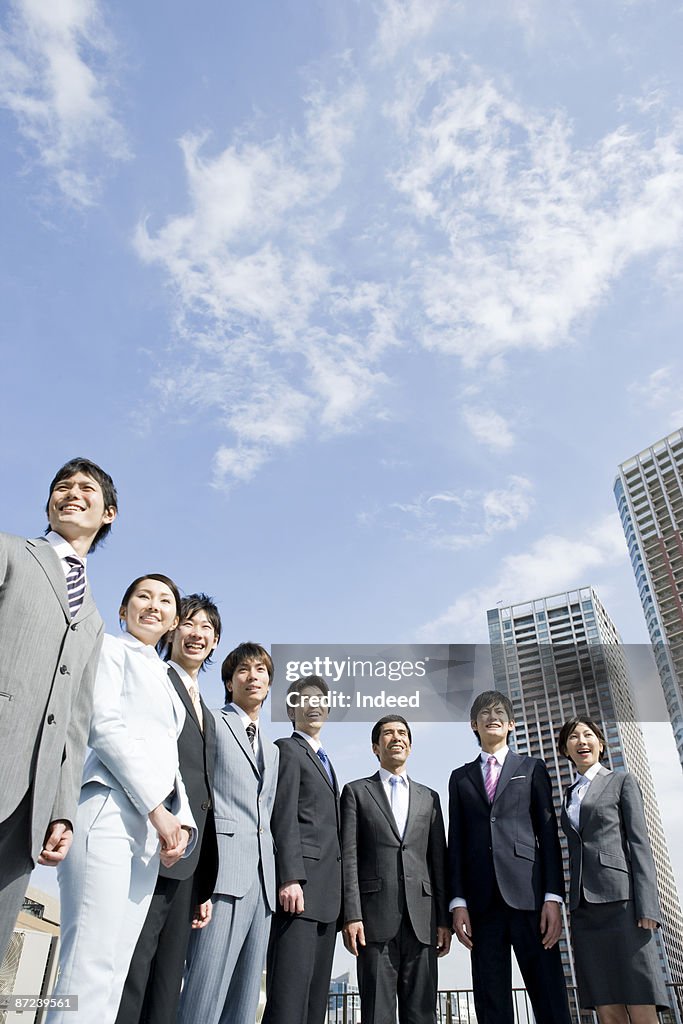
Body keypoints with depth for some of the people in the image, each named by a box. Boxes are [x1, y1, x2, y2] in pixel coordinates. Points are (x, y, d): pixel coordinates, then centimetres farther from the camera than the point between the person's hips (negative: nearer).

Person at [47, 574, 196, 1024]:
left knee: (115, 970, 4)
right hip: (109, 807, -7)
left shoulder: (165, 682, 28)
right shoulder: (110, 649, 7)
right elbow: (106, 725, -7)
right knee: (91, 964, -13)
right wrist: (157, 808, -12)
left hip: (151, 825, 7)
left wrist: (181, 820, 5)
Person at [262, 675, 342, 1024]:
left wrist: (337, 889, 15)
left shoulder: (324, 760, 25)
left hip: (326, 889, 9)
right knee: (290, 993, -12)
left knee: (316, 993, 7)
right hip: (300, 883, -8)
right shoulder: (287, 749, 0)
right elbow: (284, 818, -11)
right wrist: (290, 878, -20)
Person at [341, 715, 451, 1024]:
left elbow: (438, 861, 14)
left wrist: (444, 919, 6)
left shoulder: (429, 798, 18)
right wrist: (352, 915, -9)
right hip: (376, 916, -2)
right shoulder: (356, 792, 8)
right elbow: (348, 857, 1)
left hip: (422, 918, 3)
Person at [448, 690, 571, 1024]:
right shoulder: (460, 778, 17)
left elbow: (548, 834, 6)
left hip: (529, 895, -1)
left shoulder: (532, 768, 13)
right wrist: (458, 901, 1)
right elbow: (456, 842, 11)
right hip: (482, 900, 2)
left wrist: (553, 896, -5)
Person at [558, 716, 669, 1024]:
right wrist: (573, 912, 14)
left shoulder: (621, 781, 8)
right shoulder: (569, 796, 22)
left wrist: (647, 906, -12)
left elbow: (639, 842, -1)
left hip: (620, 899, -5)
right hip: (584, 906, 5)